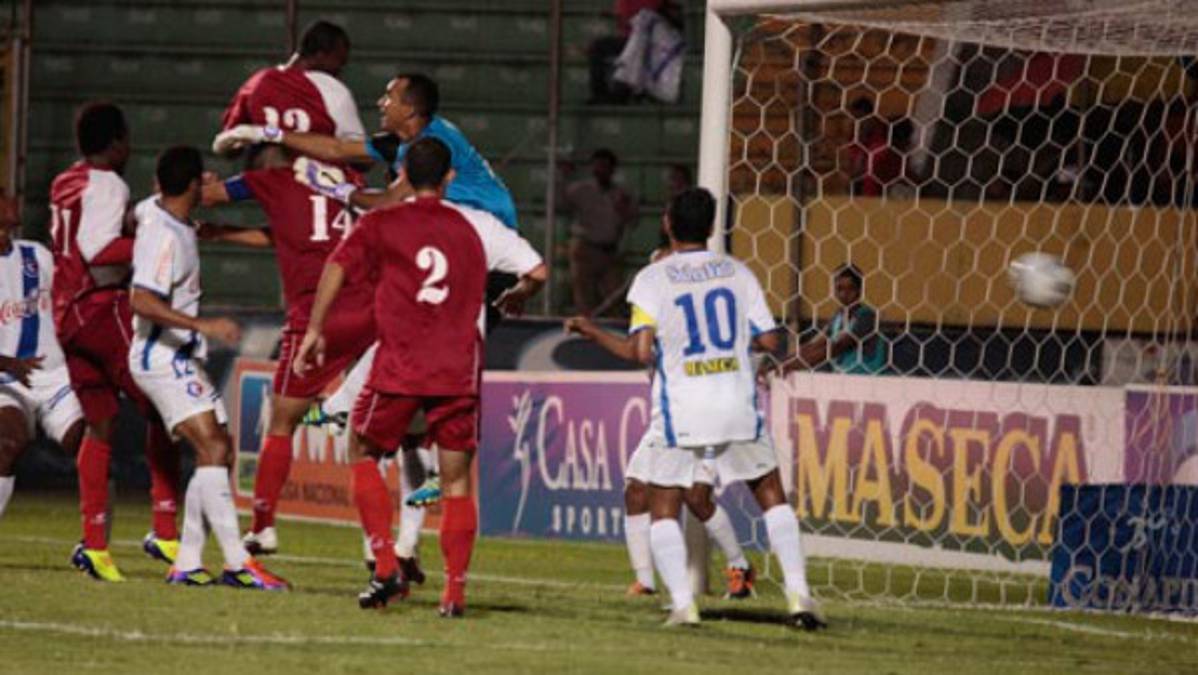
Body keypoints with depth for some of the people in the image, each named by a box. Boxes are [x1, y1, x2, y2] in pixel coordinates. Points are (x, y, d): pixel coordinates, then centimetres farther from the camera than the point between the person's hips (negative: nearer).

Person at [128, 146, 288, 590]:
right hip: (162, 358, -10)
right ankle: (237, 562, -26)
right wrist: (204, 326, -34)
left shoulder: (153, 212, 8)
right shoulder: (166, 237, -20)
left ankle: (187, 563, 9)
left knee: (220, 452, 8)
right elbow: (142, 302, -30)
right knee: (212, 449, -19)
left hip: (181, 358, 10)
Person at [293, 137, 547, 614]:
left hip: (399, 365, -1)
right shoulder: (477, 226, 7)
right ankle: (455, 590, -2)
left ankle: (385, 569, 5)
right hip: (459, 369, 1)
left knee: (363, 454, 18)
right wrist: (515, 298, 27)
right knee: (456, 481, 8)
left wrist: (315, 331, -4)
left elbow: (337, 266, -10)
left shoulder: (380, 224, 3)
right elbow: (537, 271, 6)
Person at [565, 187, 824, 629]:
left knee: (663, 509, 8)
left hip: (681, 410, -2)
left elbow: (641, 352, -11)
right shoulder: (737, 273, 6)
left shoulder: (652, 279, -3)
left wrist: (593, 333, 4)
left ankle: (682, 603, -9)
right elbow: (768, 341, 4)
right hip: (738, 405, 2)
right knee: (771, 494, 16)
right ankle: (797, 594, 5)